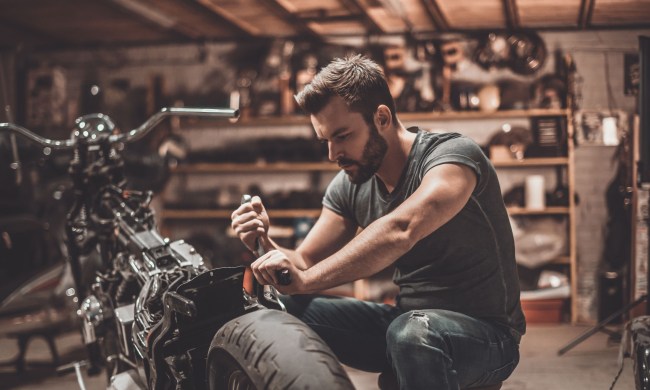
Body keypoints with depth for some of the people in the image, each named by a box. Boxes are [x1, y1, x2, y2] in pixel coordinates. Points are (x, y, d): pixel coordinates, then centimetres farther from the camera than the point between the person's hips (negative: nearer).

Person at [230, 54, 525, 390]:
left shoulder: (454, 155, -19)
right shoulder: (348, 186, 2)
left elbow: (401, 230, -38)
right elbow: (304, 266, 1)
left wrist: (306, 279, -42)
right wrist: (265, 243, -20)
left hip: (484, 334, -6)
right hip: (405, 321, 6)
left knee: (411, 332, -38)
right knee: (283, 309, -9)